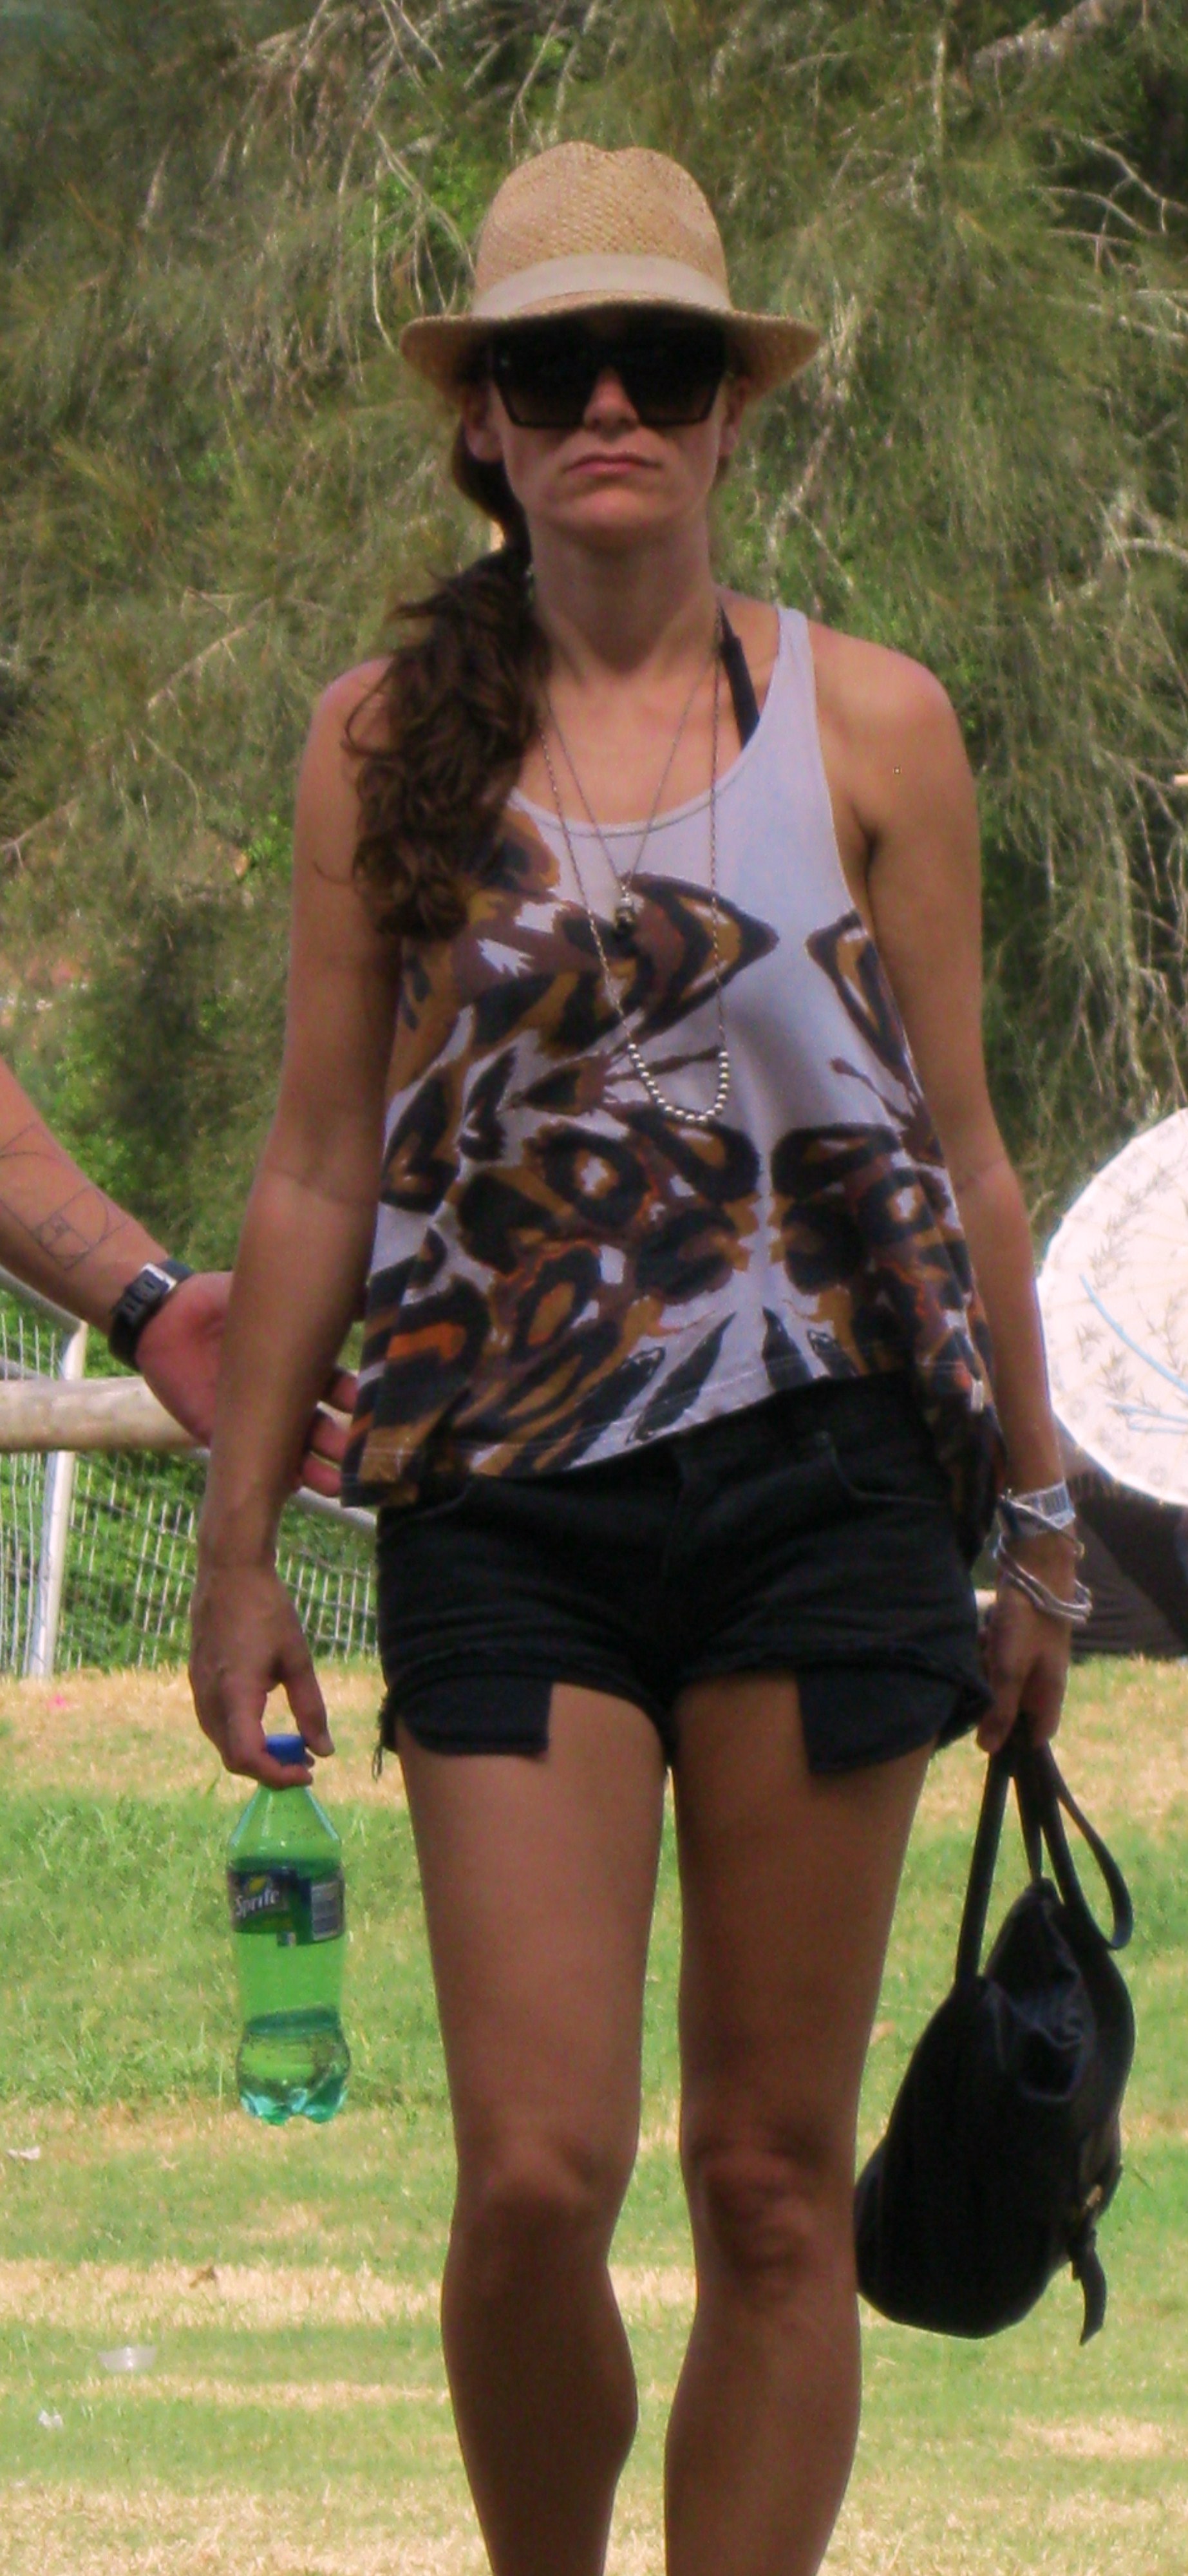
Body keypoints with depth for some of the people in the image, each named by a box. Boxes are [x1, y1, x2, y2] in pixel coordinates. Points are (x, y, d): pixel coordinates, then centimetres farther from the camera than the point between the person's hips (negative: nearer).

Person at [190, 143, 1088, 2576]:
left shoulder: (868, 725, 6)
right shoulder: (386, 738, 6)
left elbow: (957, 1147, 11)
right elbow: (321, 1166, 9)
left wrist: (1038, 1524, 12)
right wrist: (238, 1542, 9)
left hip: (818, 1462, 1)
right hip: (505, 1492, 0)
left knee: (775, 2179, 1)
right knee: (535, 2173, -10)